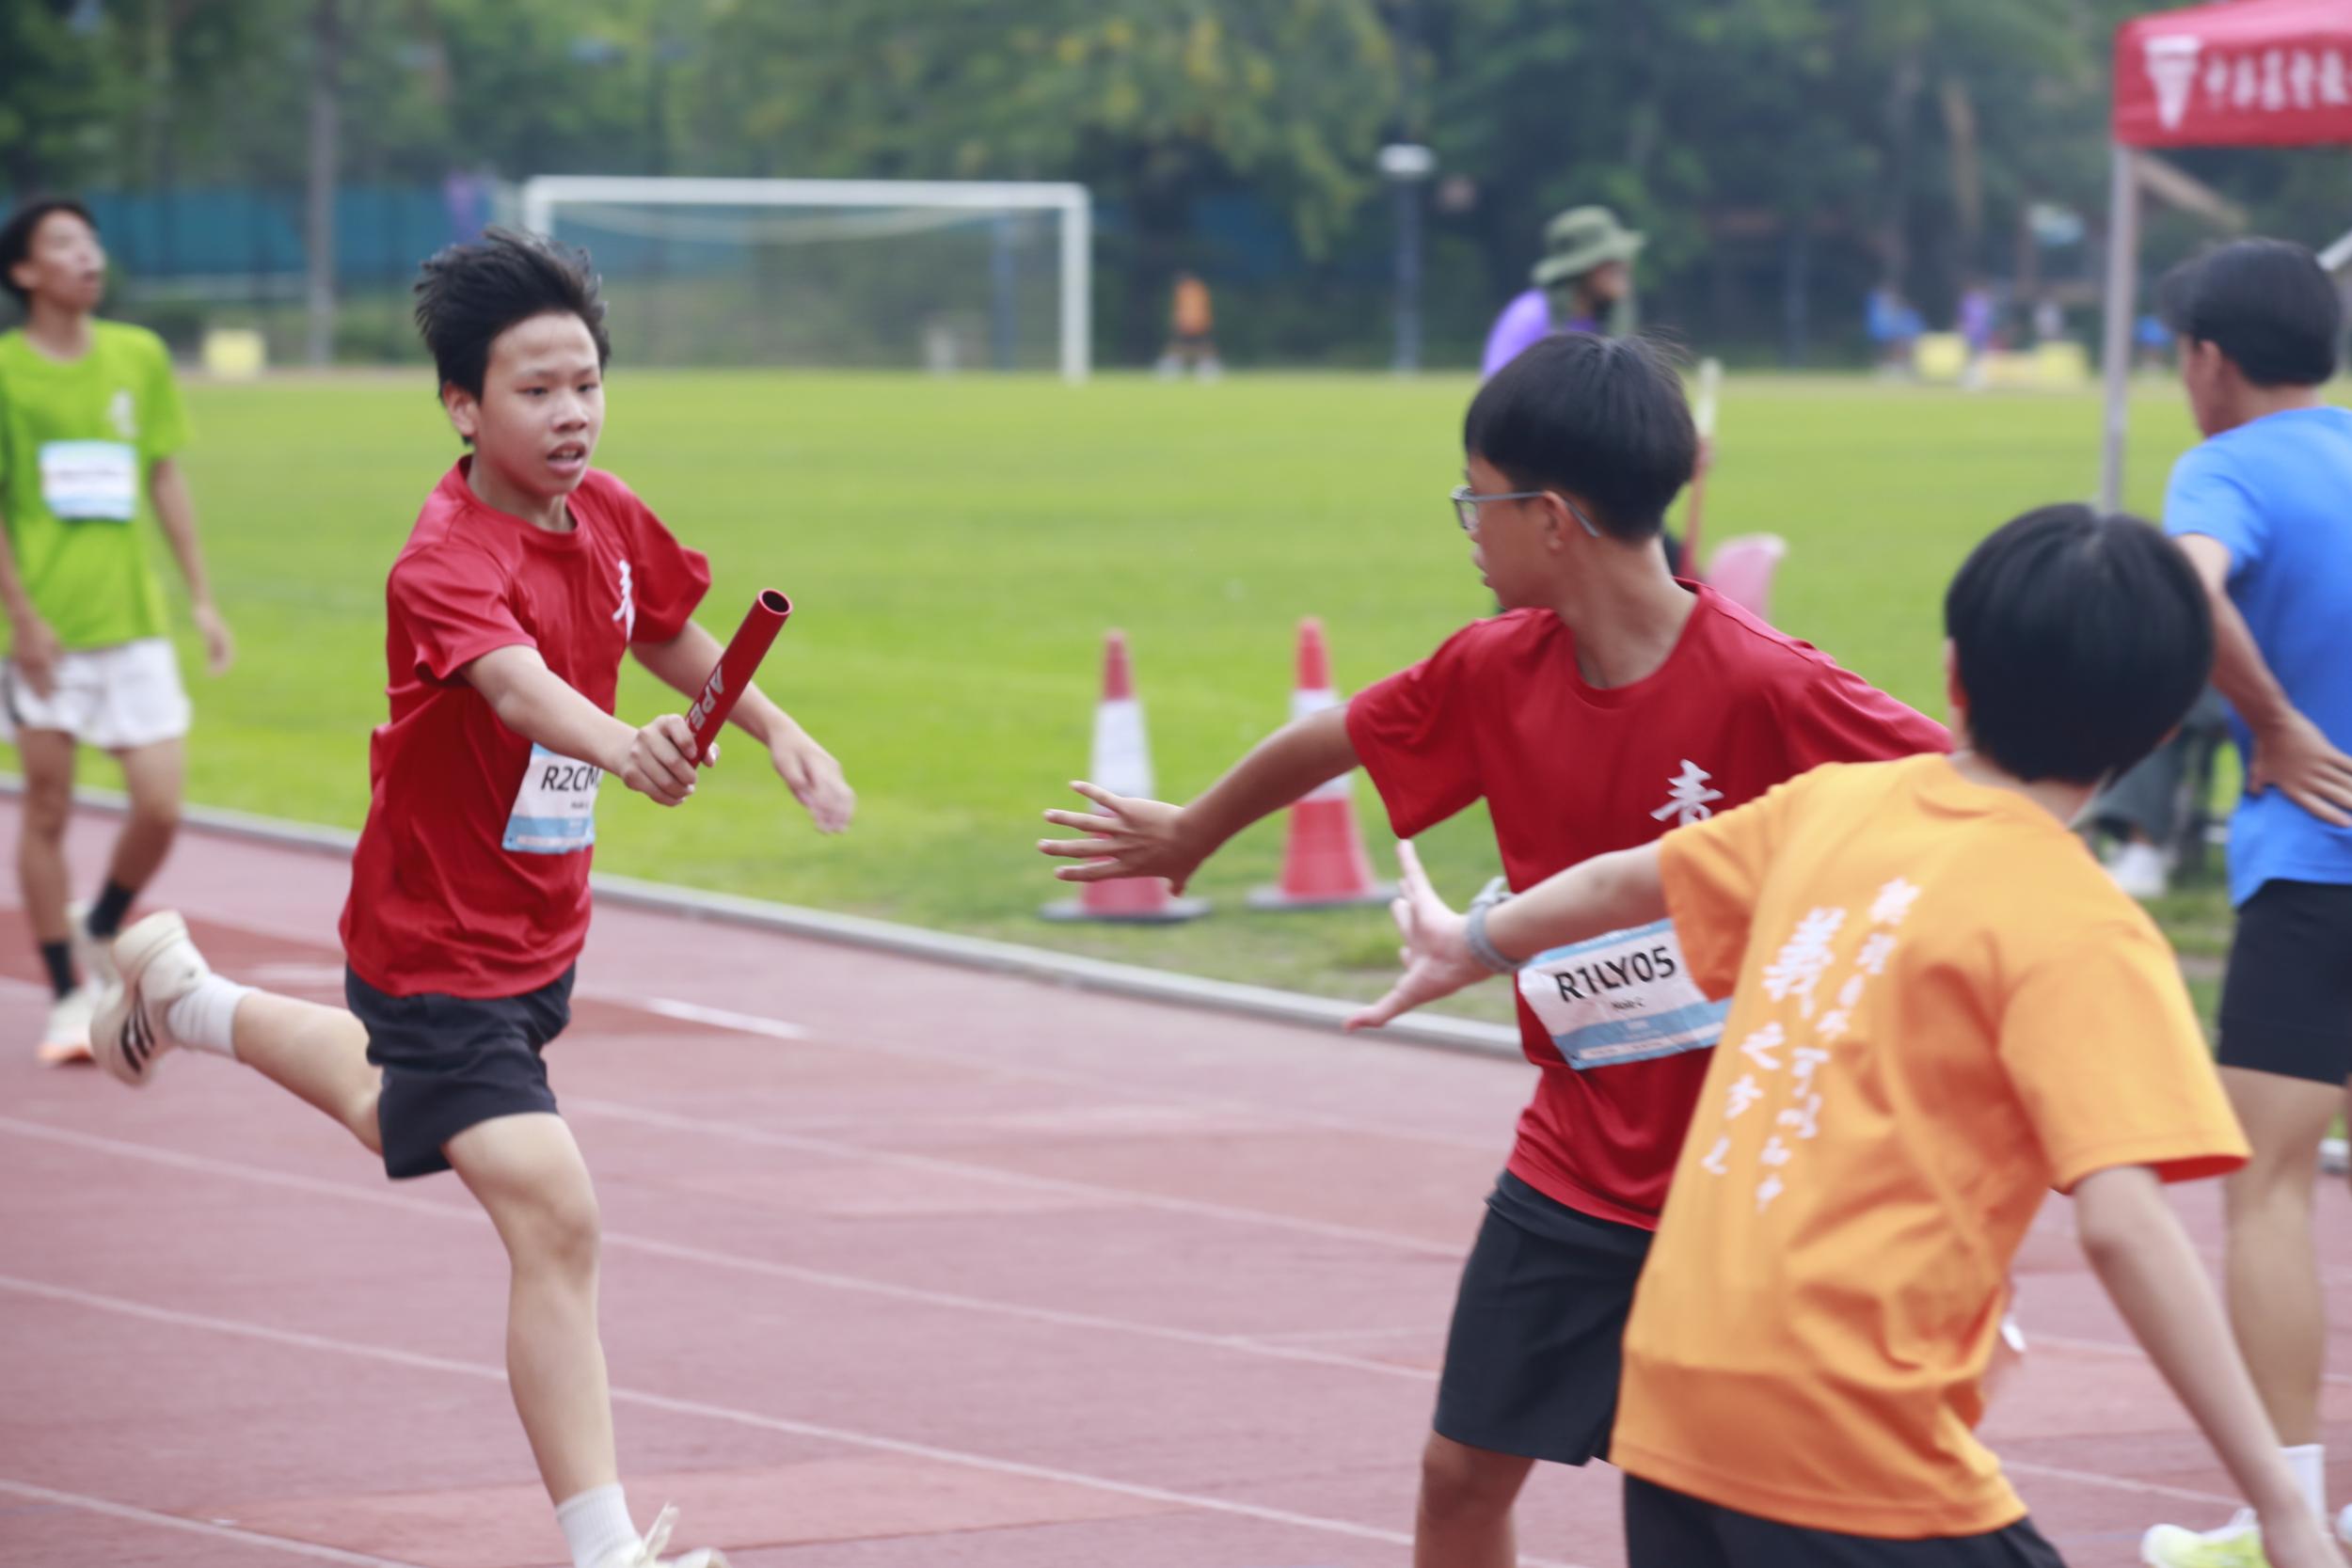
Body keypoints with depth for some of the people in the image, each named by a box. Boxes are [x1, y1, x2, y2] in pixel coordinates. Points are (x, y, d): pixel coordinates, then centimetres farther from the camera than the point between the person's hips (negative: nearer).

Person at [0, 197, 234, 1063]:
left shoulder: (139, 357, 7)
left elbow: (166, 480, 13)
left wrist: (202, 597, 9)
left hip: (134, 622, 3)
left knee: (160, 806, -4)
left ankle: (98, 935, 23)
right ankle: (71, 993, 13)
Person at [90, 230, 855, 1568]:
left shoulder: (609, 517, -3)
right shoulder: (445, 563, -28)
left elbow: (674, 640, 19)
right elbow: (517, 683, -50)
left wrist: (776, 729, 13)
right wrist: (621, 748, -67)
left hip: (540, 927, 9)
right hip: (439, 941, -9)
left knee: (396, 1107, 35)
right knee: (556, 1220, -18)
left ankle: (184, 992, 57)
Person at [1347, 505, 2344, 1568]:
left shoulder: (1837, 804, 9)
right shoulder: (2082, 932, -11)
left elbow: (1632, 880, 27)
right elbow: (2123, 1225, -21)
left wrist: (1473, 945, 48)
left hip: (1671, 1390, 7)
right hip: (1850, 1431, -7)